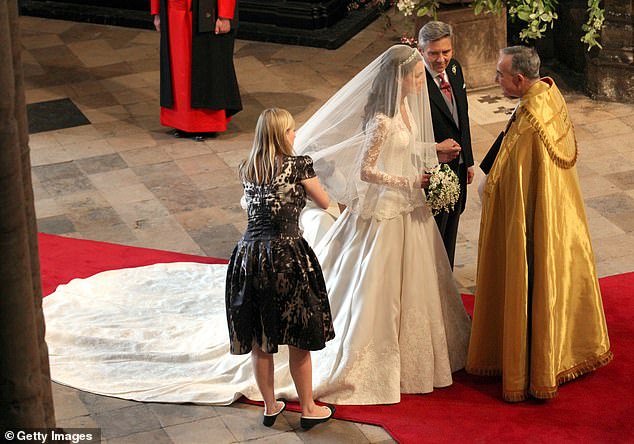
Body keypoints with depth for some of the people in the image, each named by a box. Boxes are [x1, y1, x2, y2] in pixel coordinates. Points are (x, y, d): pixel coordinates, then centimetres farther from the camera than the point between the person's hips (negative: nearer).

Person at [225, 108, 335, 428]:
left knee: (259, 340, 14)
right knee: (298, 339, 10)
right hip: (287, 257, -4)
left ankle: (270, 407, 27)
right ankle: (308, 409, 22)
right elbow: (324, 203, 9)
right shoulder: (298, 166, -4)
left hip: (249, 255, 4)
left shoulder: (246, 170, 9)